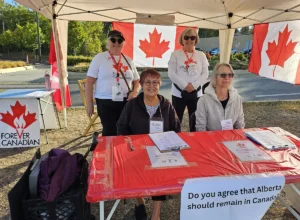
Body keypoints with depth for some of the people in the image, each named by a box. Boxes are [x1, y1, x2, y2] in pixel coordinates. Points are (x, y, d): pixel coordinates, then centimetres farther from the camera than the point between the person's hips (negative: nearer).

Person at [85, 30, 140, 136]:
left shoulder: (128, 60, 13)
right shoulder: (99, 58, 2)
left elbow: (137, 81, 18)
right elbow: (89, 82, 0)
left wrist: (135, 92, -4)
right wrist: (89, 103, -4)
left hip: (126, 102, 4)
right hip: (106, 102, -3)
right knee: (110, 132, -2)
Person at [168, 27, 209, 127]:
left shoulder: (201, 55, 7)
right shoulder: (175, 54, 0)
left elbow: (205, 74, 2)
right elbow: (171, 73, -7)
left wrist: (194, 85, -13)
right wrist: (185, 85, -15)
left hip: (196, 93, 2)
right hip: (179, 92, -2)